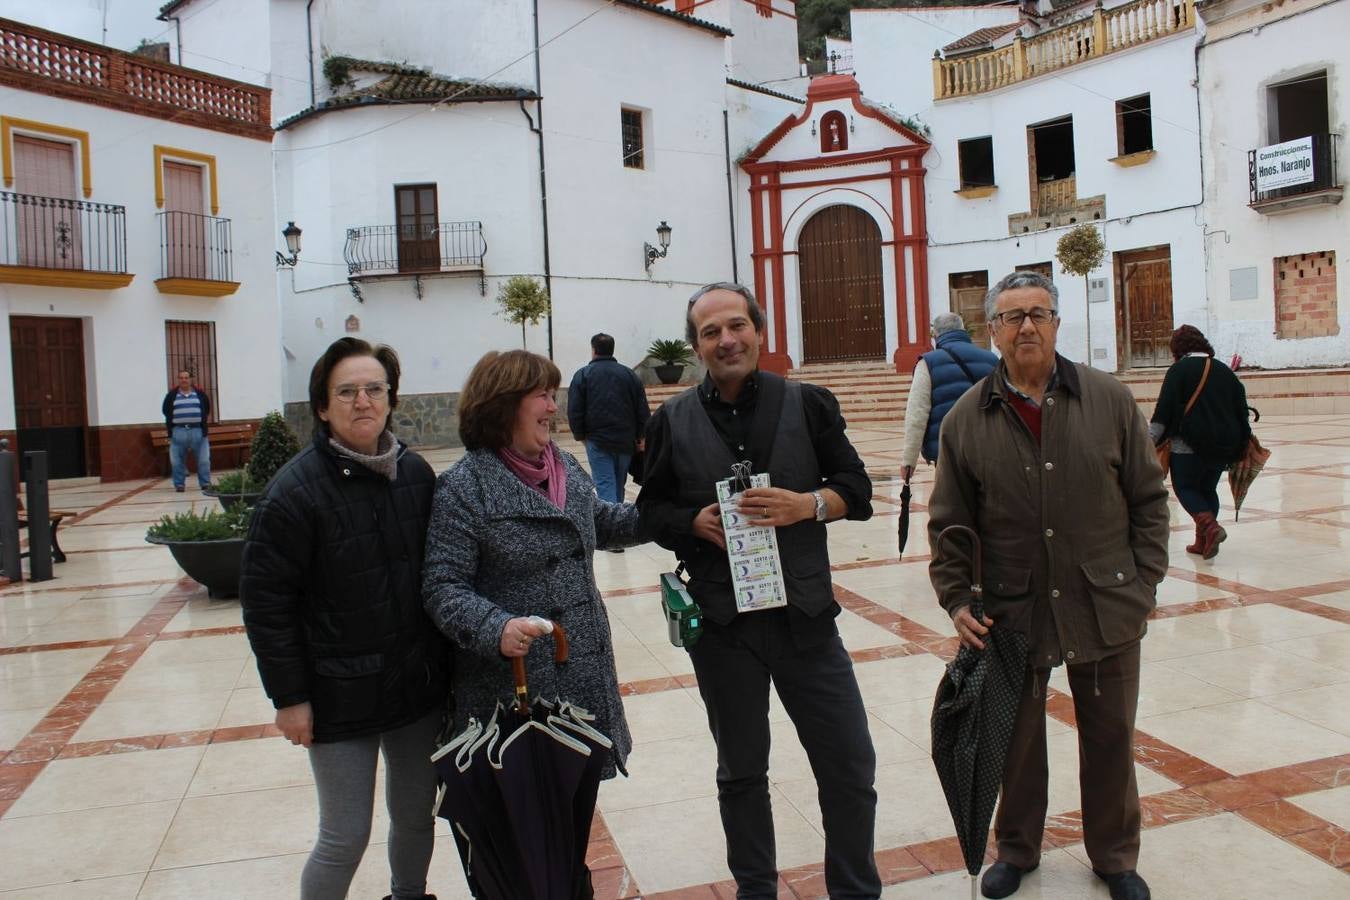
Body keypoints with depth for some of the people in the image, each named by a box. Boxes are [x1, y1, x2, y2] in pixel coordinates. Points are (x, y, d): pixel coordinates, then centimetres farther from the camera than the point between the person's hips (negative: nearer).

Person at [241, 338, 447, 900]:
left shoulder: (416, 473, 0)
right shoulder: (295, 490, -15)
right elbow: (264, 600, -12)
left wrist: (445, 660, 10)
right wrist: (289, 696, -12)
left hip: (419, 683, 5)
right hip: (341, 695, -5)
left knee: (416, 815, 19)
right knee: (345, 837, 4)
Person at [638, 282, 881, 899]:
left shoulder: (808, 404, 1)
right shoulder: (672, 421, 3)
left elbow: (857, 489, 2)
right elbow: (651, 509, 6)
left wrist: (809, 504, -17)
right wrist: (695, 522, -14)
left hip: (805, 614, 0)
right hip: (720, 621, 1)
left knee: (850, 765, 7)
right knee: (741, 771, 17)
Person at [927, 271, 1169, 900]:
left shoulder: (1110, 400, -2)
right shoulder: (966, 419, -3)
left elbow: (1149, 497, 4)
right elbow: (949, 524, 2)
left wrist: (1145, 579, 0)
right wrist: (956, 600, -6)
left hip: (1107, 610, 1)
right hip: (1012, 614, 0)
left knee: (1110, 738, 15)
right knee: (1017, 740, 14)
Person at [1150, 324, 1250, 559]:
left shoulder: (1179, 370, -5)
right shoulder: (1224, 370, 13)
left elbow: (1164, 410, -12)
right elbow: (1241, 406, 14)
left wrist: (1150, 440, -9)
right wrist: (1241, 444, 19)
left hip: (1190, 444, -6)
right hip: (1224, 444, 6)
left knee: (1185, 487, 6)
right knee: (1207, 488, 17)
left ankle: (1210, 526, -17)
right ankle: (1203, 542, 15)